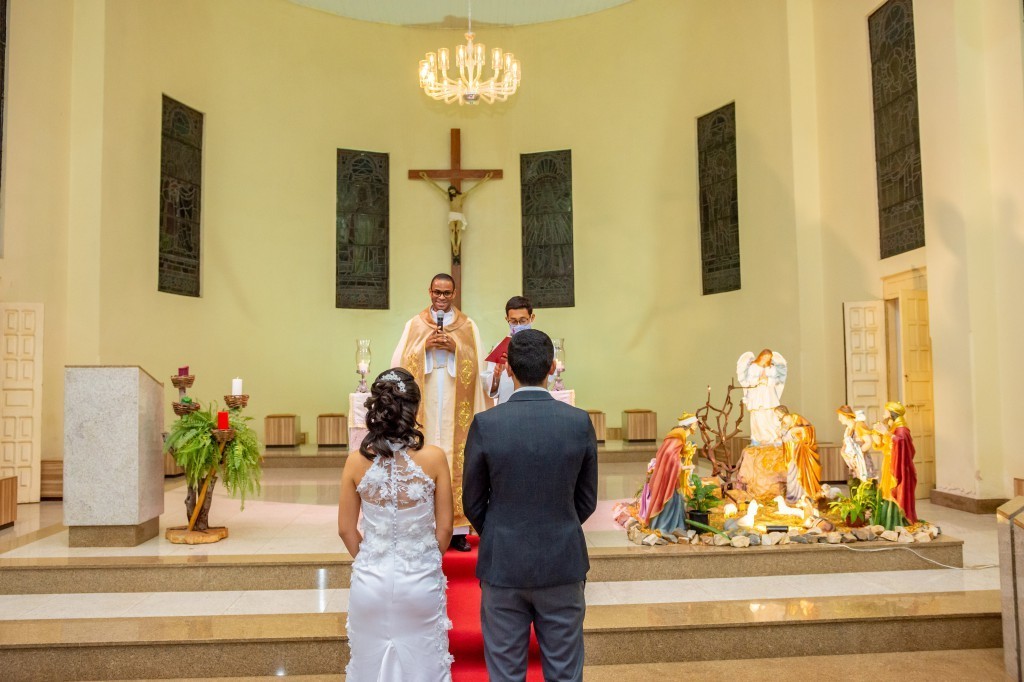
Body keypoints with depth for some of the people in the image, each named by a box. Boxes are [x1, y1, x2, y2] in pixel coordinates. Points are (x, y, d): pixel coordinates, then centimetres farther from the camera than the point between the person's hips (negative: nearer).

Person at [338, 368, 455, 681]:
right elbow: (444, 528, -6)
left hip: (370, 582, 1)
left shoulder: (357, 462, -10)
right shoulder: (433, 458, -14)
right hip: (421, 582, -1)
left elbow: (346, 529, 0)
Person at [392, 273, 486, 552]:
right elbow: (399, 361, 2)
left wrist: (456, 348, -12)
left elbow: (477, 365, 2)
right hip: (424, 406, 0)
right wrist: (426, 346, -10)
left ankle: (457, 529, 1)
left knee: (457, 456, -4)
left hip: (456, 407, 0)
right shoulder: (414, 325, 12)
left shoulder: (468, 326, 11)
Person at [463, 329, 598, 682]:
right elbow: (587, 500, 1)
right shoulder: (579, 422, -9)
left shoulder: (485, 424, -13)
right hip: (563, 563, 1)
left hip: (502, 564, -1)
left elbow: (473, 502, -2)